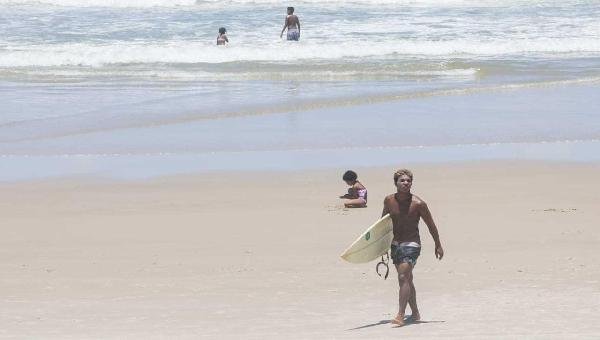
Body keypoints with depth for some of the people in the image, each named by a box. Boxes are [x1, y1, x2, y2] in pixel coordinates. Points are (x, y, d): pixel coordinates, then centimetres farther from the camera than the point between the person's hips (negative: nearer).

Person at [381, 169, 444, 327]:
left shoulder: (418, 204, -13)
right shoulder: (389, 200, -1)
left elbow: (431, 225, -2)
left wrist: (438, 245, 4)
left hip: (411, 244, -5)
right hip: (395, 244, 5)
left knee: (403, 278, -18)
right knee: (407, 280, 15)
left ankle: (400, 315, -21)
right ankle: (415, 313, 28)